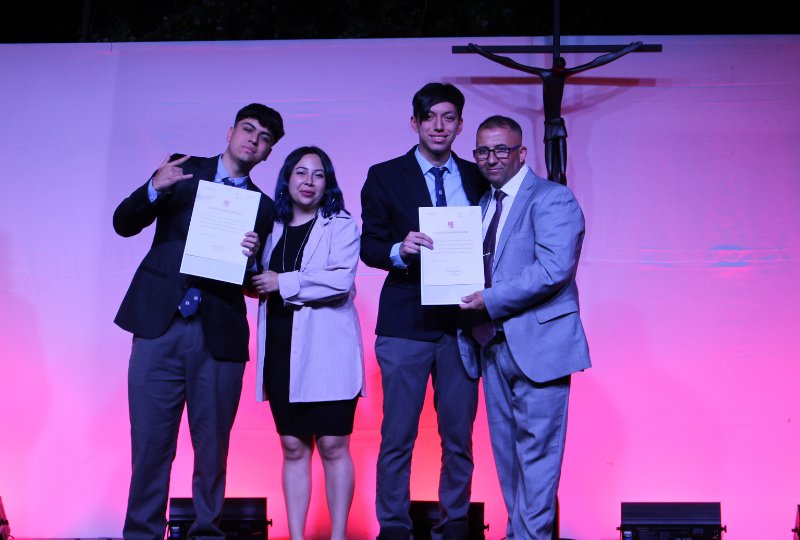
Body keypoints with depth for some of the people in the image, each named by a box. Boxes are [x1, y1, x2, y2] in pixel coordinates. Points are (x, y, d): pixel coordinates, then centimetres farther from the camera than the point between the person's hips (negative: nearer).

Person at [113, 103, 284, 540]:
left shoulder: (263, 206, 13)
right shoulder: (183, 170, 11)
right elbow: (124, 224, 5)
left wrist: (252, 257, -14)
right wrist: (155, 188, -13)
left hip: (219, 335, 1)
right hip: (159, 324, -1)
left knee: (213, 445, 5)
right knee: (150, 440, 0)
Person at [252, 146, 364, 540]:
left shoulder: (341, 224, 2)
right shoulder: (273, 227, 15)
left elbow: (342, 279, -13)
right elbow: (260, 284, 20)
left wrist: (283, 283, -12)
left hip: (326, 349, -4)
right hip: (281, 349, 4)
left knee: (332, 445, -2)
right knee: (293, 447, 7)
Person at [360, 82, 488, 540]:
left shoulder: (478, 179, 11)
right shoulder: (385, 177, 5)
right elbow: (369, 245, 2)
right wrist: (400, 250, -19)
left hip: (463, 322, 2)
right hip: (406, 322, -2)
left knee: (459, 435, 8)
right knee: (398, 435, 1)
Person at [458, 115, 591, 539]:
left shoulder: (552, 198, -7)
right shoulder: (483, 204, 17)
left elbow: (554, 269, -20)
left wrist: (491, 300, -18)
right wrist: (466, 295, -1)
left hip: (538, 344, -8)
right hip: (494, 344, 8)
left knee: (536, 449, -2)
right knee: (506, 451, 13)